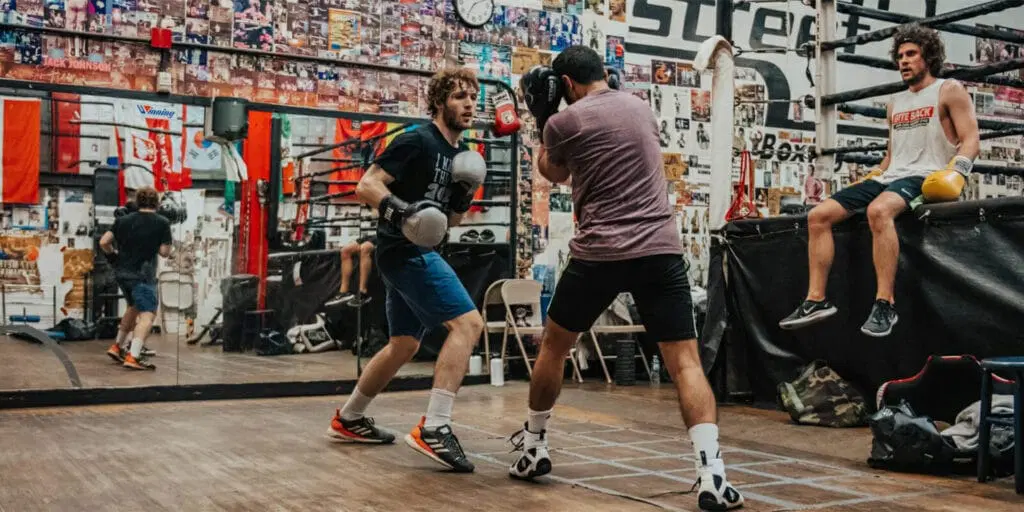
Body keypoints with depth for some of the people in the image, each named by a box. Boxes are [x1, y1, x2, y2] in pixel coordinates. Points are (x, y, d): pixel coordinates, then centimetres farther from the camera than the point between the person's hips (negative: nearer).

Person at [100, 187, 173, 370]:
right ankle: (133, 357, -24)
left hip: (121, 272, 7)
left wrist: (113, 255, 19)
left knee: (134, 307, 27)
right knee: (147, 314, -9)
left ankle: (117, 347, 34)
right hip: (143, 274, -7)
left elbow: (103, 242, 1)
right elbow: (165, 252, -5)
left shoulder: (123, 220, 7)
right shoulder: (162, 223, -5)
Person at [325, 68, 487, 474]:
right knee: (468, 322, -20)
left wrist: (465, 195, 0)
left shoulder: (462, 153, 14)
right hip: (404, 250, -10)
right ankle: (433, 428, -22)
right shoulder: (417, 141, -11)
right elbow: (366, 185, -16)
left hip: (415, 253, 10)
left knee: (405, 345, 18)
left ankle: (348, 418, 34)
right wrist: (399, 209, -32)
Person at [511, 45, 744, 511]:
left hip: (599, 254, -2)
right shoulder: (642, 108, 15)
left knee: (553, 345, 19)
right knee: (685, 362, -1)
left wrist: (542, 119, 32)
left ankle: (533, 450, 31)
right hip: (661, 249, 3)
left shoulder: (563, 122, 0)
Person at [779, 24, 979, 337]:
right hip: (888, 177, 8)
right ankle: (816, 300, -11)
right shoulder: (896, 103, 24)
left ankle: (885, 304, -39)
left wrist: (955, 170, -23)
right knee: (818, 215, -9)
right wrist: (872, 178, 17)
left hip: (924, 179, -8)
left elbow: (970, 140, -6)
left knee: (878, 210, -41)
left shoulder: (949, 91, 4)